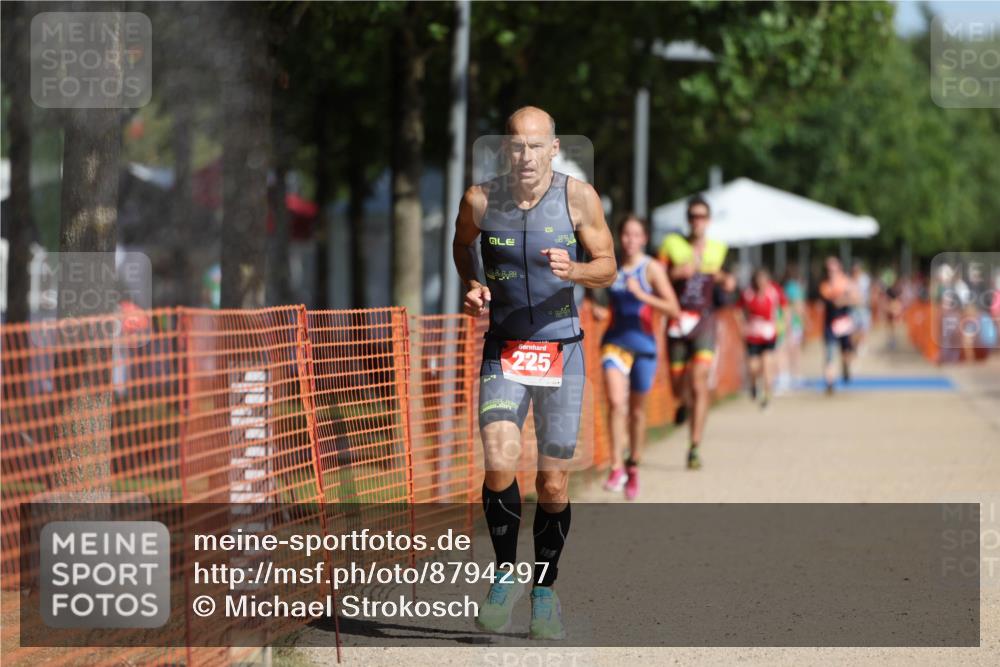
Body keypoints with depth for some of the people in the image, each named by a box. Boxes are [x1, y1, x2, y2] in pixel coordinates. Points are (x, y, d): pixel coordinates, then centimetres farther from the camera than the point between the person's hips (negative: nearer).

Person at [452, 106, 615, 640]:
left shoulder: (578, 197, -6)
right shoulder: (481, 200, -4)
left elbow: (607, 266, 2)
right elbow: (461, 244, 17)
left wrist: (575, 270, -20)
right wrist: (471, 285, -2)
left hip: (561, 350, 0)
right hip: (503, 350, 0)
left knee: (553, 482, 3)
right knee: (499, 463, -19)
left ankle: (545, 590, 20)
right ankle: (505, 574, 2)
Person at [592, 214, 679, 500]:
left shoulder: (652, 269, -6)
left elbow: (673, 309, -14)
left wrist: (642, 295, -26)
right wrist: (601, 312, 2)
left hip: (643, 344, -2)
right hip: (615, 341, 2)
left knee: (637, 410, 11)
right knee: (616, 402, -19)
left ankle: (633, 467, 29)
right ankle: (616, 468, -22)